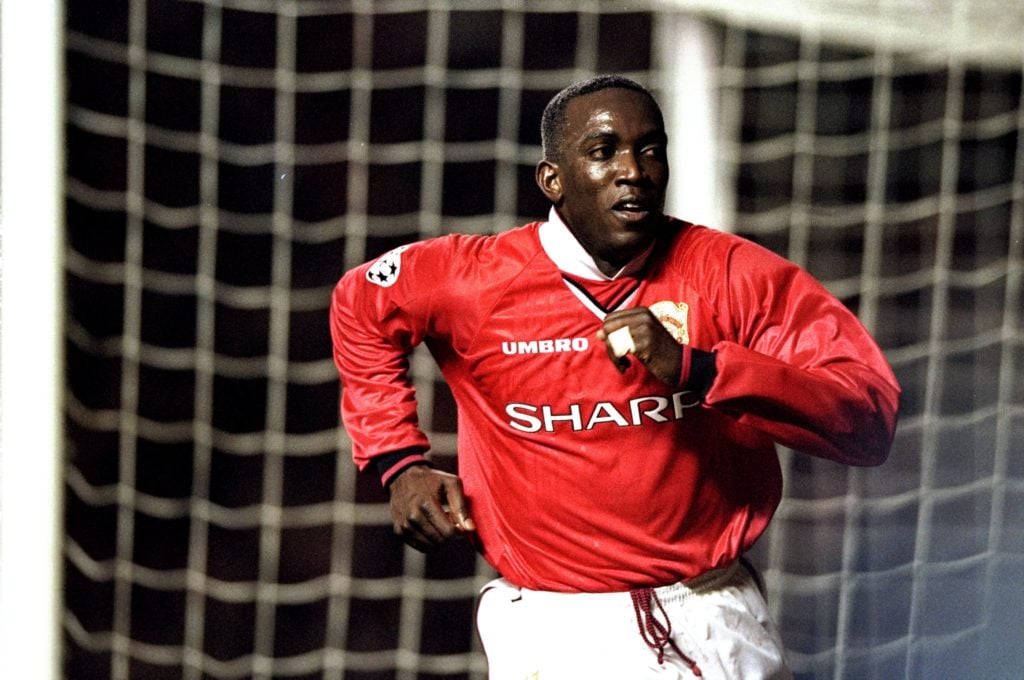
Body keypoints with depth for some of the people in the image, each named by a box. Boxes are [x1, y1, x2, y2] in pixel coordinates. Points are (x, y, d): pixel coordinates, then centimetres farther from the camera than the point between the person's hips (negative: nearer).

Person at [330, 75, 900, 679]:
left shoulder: (733, 274, -9)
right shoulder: (472, 280, -4)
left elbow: (872, 420, -18)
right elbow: (362, 304, 17)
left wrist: (695, 370, -30)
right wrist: (400, 464, 8)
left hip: (718, 625, 0)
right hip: (555, 630, 0)